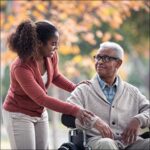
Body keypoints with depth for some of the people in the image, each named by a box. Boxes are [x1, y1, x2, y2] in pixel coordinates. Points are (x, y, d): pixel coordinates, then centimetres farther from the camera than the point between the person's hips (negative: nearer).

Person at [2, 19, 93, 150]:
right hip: (19, 115, -7)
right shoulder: (21, 68, -32)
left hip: (40, 113, 7)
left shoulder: (51, 56, -11)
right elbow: (42, 99, -32)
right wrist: (74, 111, -36)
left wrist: (75, 88, -6)